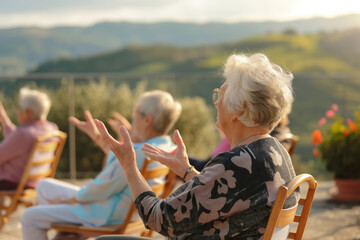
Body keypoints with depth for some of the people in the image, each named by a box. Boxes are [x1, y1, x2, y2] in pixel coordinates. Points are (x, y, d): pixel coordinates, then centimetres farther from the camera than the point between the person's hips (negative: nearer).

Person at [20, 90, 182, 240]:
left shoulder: (137, 153, -32)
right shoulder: (167, 147, -2)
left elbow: (102, 188, -24)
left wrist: (71, 199, -7)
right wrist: (96, 136, 20)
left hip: (106, 215, -10)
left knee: (30, 218, 0)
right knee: (44, 186, 21)